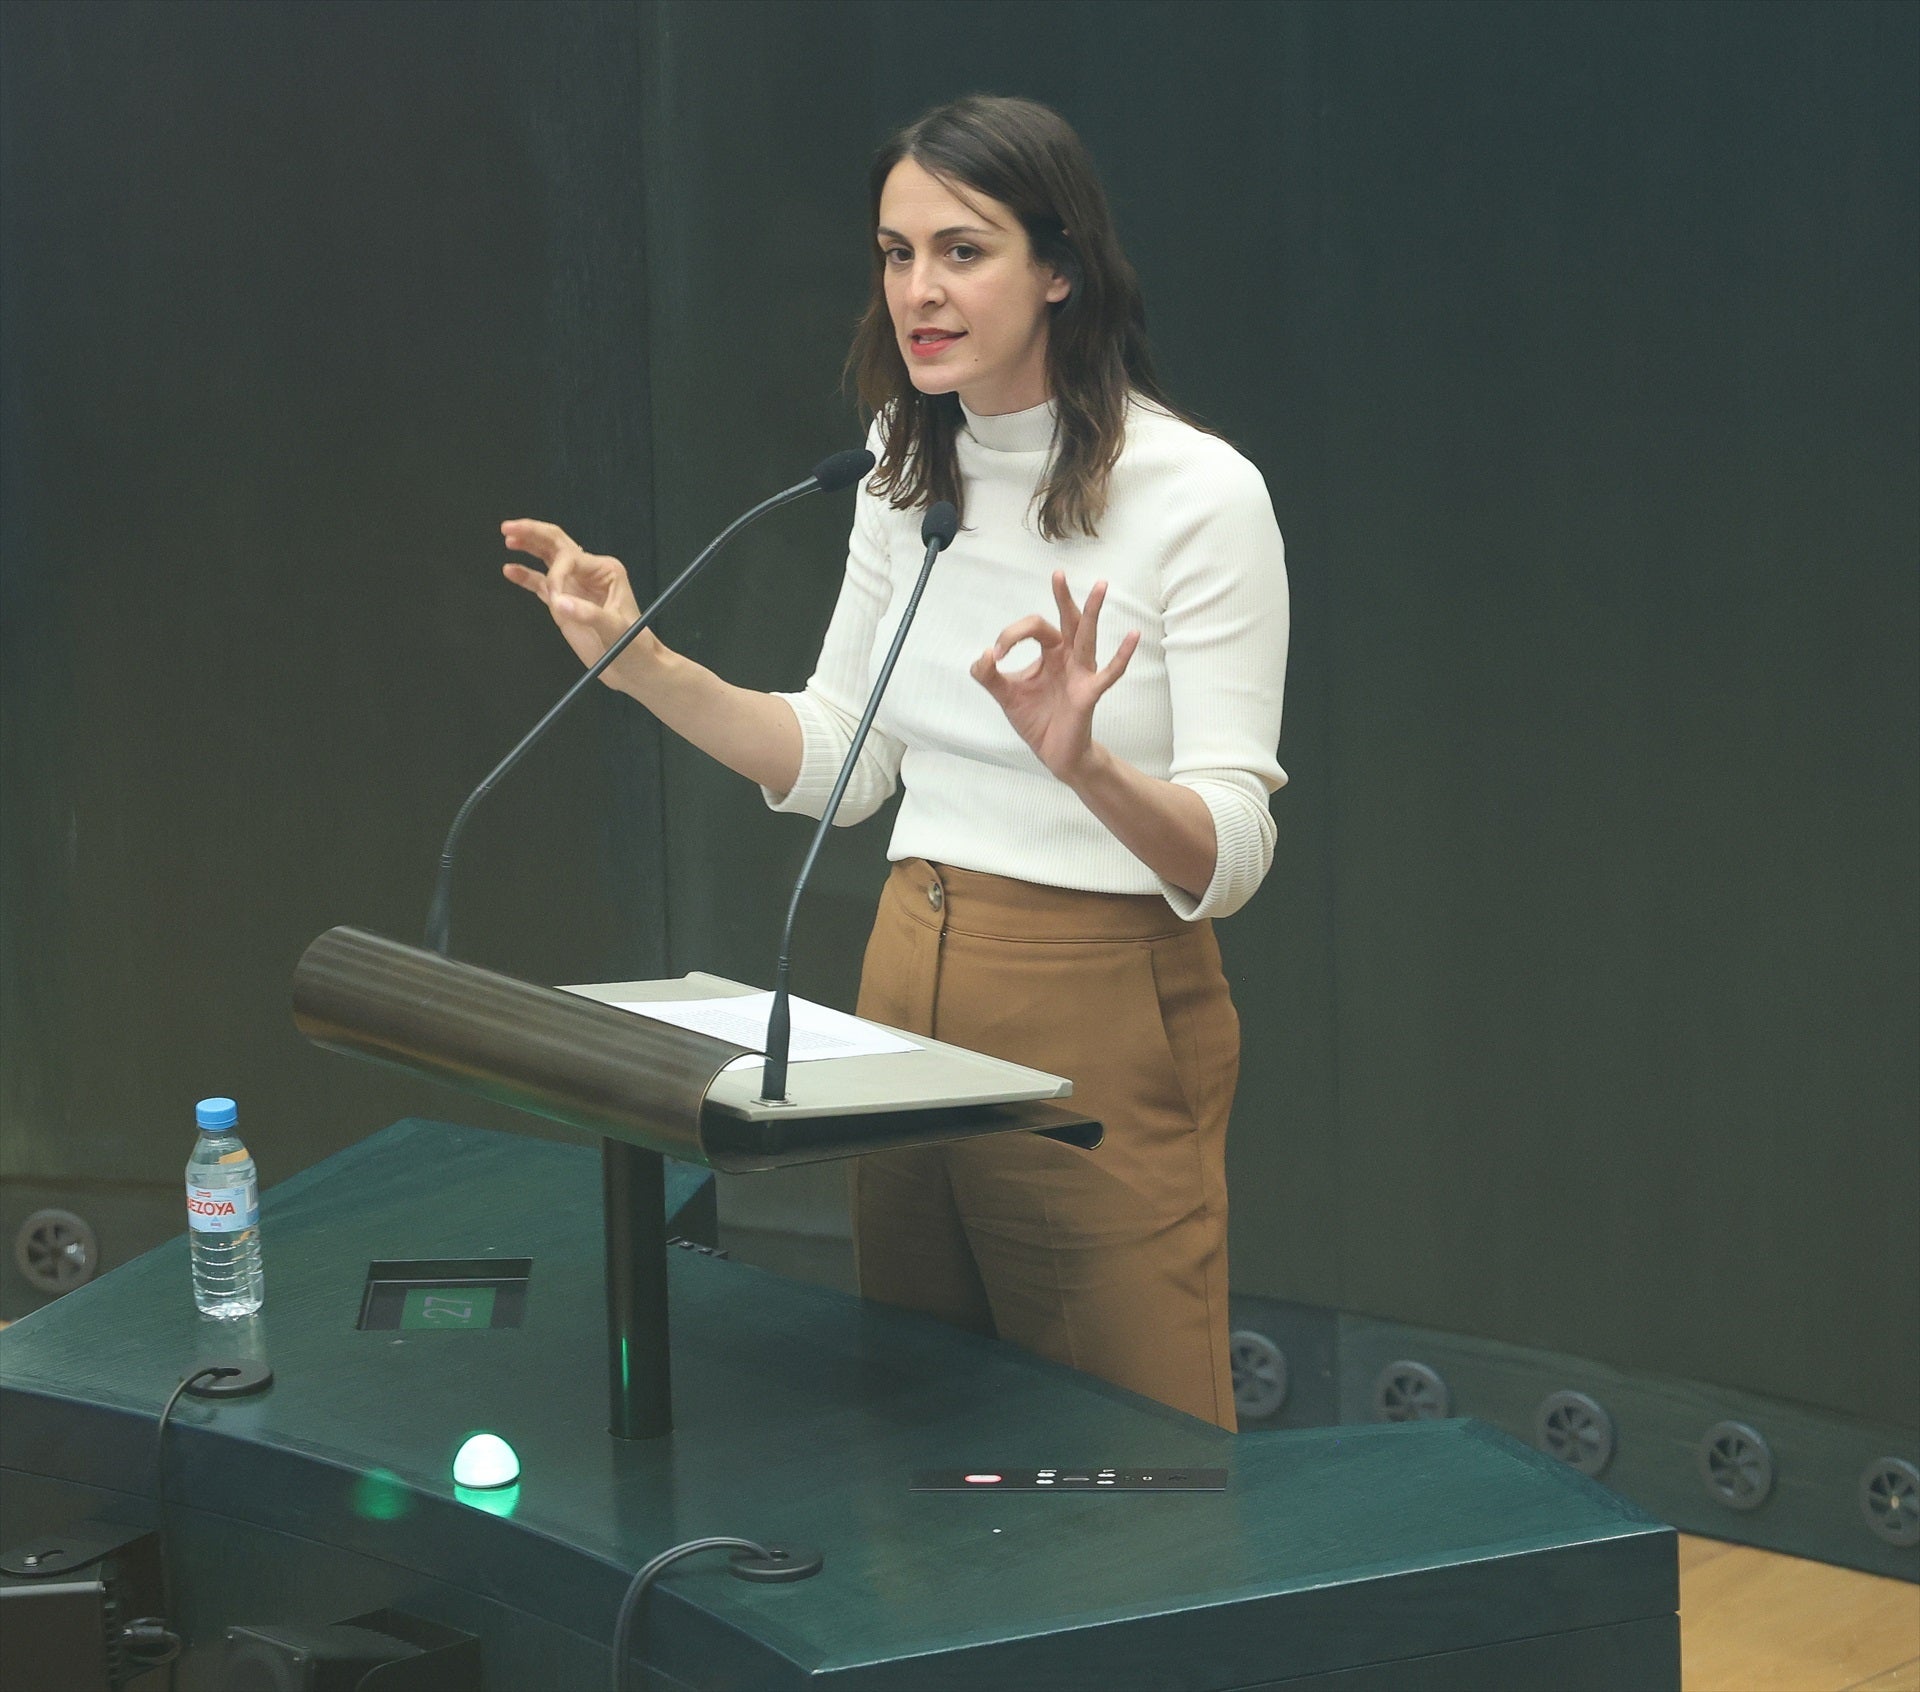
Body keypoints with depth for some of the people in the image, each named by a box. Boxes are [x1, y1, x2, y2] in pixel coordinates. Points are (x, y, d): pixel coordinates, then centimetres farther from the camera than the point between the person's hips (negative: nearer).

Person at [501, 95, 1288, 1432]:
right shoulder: (910, 471, 5)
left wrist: (1084, 763, -35)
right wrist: (643, 666, 1)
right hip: (912, 984, 6)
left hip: (1102, 1020, -6)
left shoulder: (1200, 494, -14)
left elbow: (1230, 854, -17)